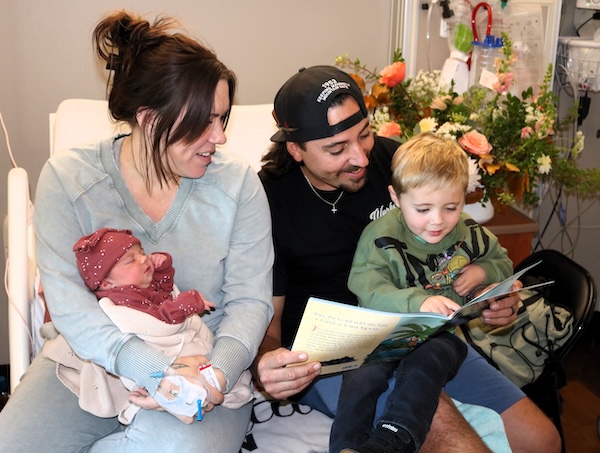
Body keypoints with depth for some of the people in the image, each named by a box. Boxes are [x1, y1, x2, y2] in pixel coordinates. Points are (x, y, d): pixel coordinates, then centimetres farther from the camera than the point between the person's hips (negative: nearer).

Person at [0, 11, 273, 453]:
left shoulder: (237, 183, -4)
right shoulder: (68, 178, -6)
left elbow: (250, 299, -6)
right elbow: (67, 300, -14)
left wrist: (219, 371, -26)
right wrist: (152, 369, -28)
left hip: (203, 363, 1)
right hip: (92, 358, 0)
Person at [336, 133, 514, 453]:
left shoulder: (470, 234, 8)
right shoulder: (381, 236, -7)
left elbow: (503, 262, 25)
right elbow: (368, 292, -17)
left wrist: (482, 272, 0)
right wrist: (417, 302, -34)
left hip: (443, 332, 1)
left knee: (428, 358, -33)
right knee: (364, 374, -29)